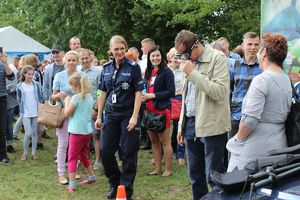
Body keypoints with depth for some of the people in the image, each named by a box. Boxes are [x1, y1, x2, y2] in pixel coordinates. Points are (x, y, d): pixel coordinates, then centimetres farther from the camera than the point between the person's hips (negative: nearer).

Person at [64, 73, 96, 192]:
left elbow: (67, 113, -11)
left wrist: (67, 102, 4)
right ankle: (92, 177, 32)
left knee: (72, 158, -3)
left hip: (77, 132, -8)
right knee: (84, 156, 23)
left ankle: (71, 185, -6)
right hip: (88, 131, 8)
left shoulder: (76, 97, -15)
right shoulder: (89, 97, 8)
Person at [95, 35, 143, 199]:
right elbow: (103, 93, 11)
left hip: (128, 115, -4)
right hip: (111, 114, 5)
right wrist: (99, 116, 9)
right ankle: (114, 183, 25)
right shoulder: (106, 68, 6)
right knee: (105, 151, 5)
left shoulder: (133, 67, -8)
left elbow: (138, 93, -10)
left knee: (128, 153, 2)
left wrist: (134, 117, -16)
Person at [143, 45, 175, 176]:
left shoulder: (166, 72, -7)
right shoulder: (148, 73, 14)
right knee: (153, 141, 11)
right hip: (149, 110, 7)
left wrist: (153, 95, -15)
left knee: (164, 141, -2)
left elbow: (171, 92, -13)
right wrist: (143, 96, 1)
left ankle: (168, 170, 6)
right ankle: (157, 169, 19)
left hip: (162, 110, -7)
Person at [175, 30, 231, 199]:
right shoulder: (190, 61, 14)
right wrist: (181, 126, 18)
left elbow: (219, 92, -21)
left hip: (211, 126, -7)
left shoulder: (218, 58, -9)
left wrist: (193, 73, -19)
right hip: (191, 123, 7)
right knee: (195, 175, 13)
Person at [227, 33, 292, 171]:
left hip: (255, 150, -8)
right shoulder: (287, 81, 9)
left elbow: (250, 119, -21)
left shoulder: (261, 80, -15)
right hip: (278, 146, 8)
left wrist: (238, 139, -6)